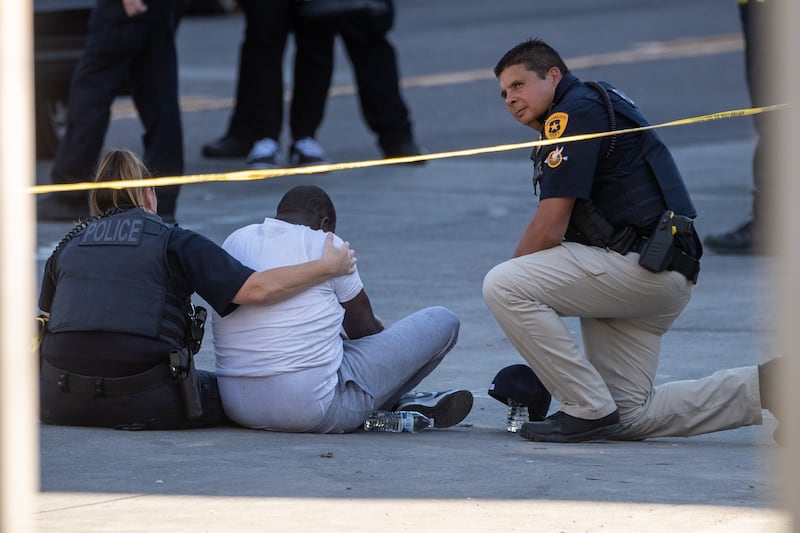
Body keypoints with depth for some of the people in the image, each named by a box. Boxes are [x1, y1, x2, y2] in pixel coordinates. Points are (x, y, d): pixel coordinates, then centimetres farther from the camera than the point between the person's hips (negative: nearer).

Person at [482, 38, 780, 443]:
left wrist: (510, 290, 1)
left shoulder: (575, 111, -9)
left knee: (501, 284, -18)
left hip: (643, 267, -11)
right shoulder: (595, 104, 23)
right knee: (630, 417, 11)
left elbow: (550, 229, -14)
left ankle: (588, 409, -14)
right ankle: (766, 387, 11)